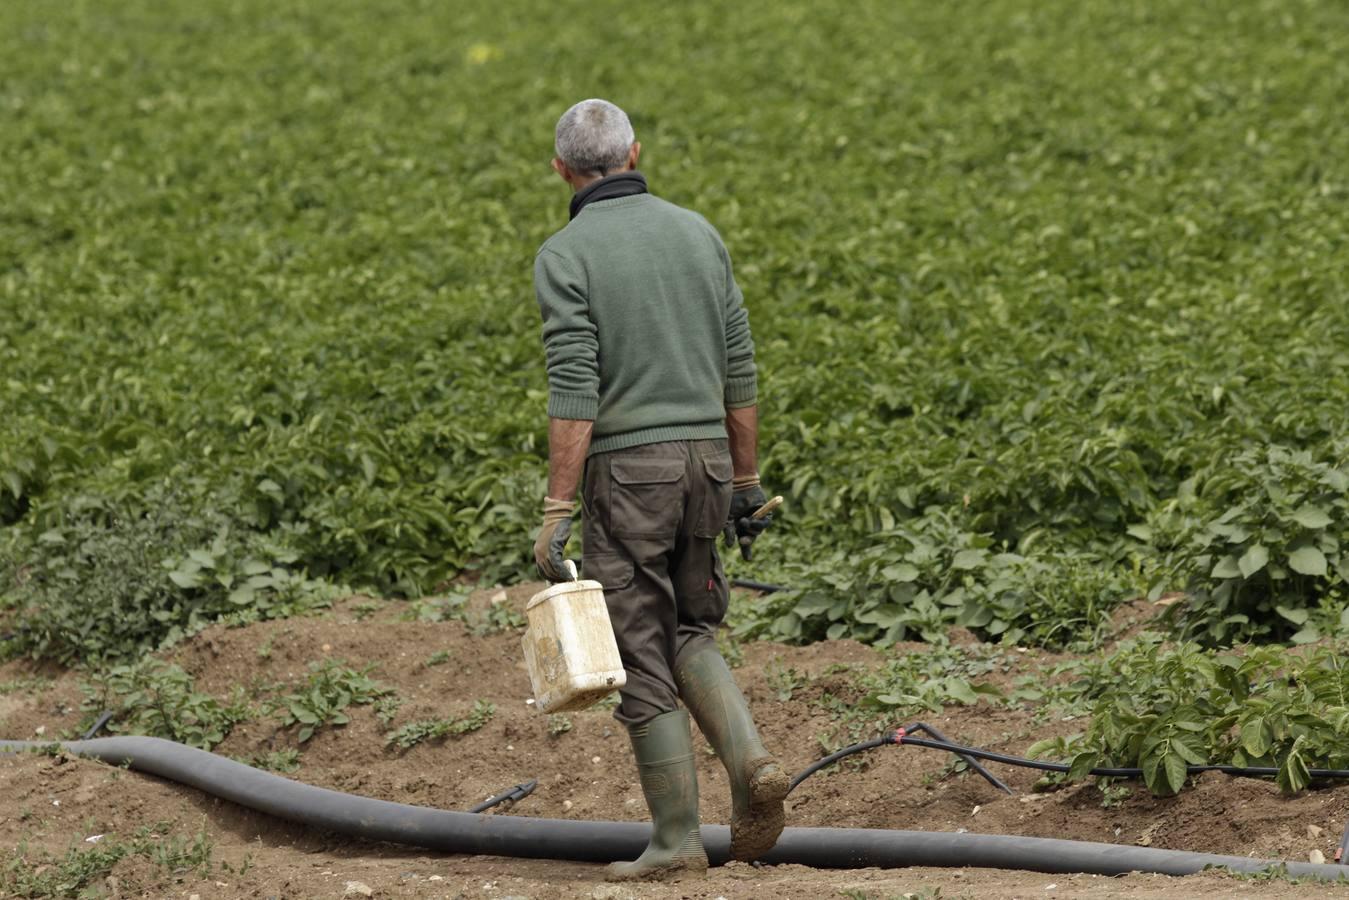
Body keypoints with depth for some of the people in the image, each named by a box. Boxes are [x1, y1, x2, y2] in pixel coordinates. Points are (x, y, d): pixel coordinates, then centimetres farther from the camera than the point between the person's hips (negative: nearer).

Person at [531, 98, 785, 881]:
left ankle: (677, 839, 5)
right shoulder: (698, 233, 7)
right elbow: (738, 369, 8)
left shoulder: (566, 254, -9)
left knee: (641, 655, 3)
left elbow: (574, 390, -17)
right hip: (704, 460, 5)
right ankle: (750, 762, -3)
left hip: (626, 468, -5)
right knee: (689, 632, 21)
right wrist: (748, 481, 15)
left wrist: (557, 512, -16)